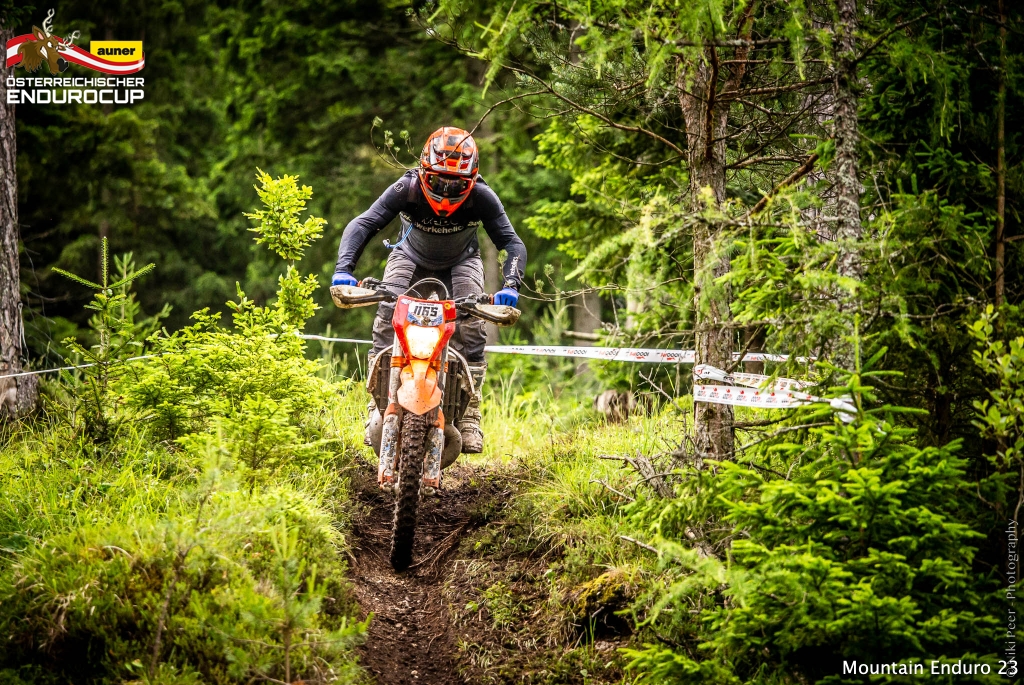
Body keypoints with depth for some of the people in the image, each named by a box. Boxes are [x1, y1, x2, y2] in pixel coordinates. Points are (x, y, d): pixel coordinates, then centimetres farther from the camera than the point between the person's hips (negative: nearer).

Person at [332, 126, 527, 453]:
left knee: (471, 326, -20)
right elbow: (362, 224, -34)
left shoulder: (481, 197, -31)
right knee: (388, 315, -22)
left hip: (461, 262, 0)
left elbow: (512, 243, -28)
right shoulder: (407, 189, -32)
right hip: (412, 256, 0)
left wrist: (510, 286, -46)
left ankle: (469, 413, -14)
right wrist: (344, 268, -49)